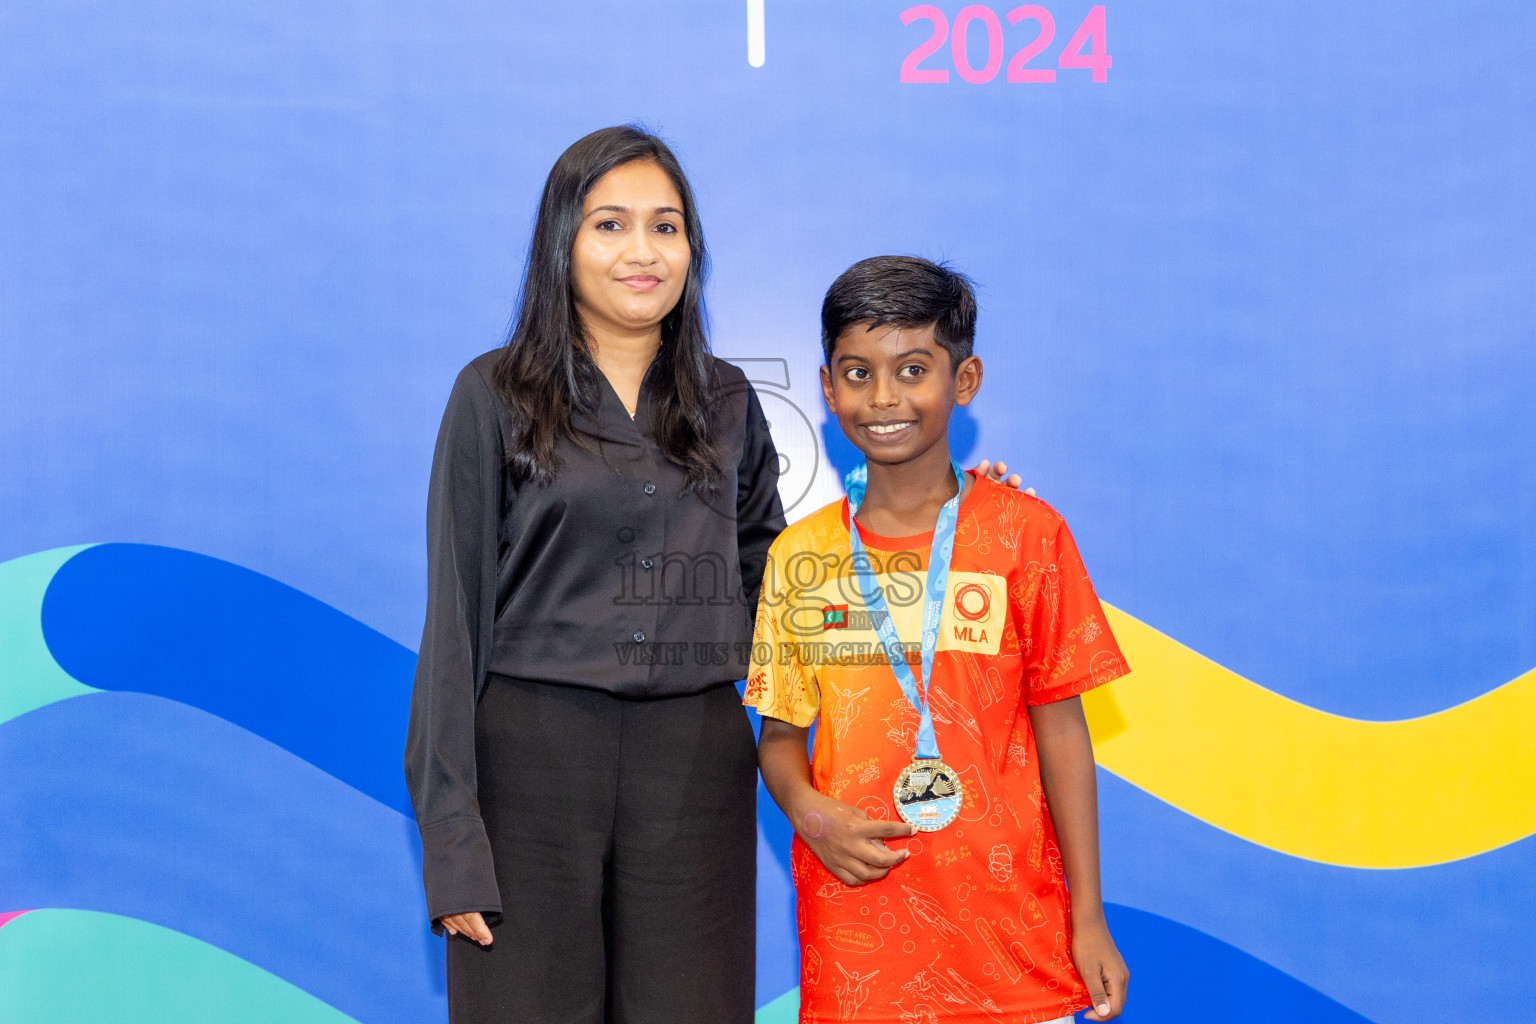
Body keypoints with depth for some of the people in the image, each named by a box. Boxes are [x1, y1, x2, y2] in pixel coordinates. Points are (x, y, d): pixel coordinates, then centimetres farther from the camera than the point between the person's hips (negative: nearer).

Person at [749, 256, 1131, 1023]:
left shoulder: (1024, 535, -1)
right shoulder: (799, 556, 5)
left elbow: (1059, 728, 0)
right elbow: (780, 732, 10)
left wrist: (1088, 920, 0)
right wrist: (808, 810, -11)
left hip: (1007, 926, -1)